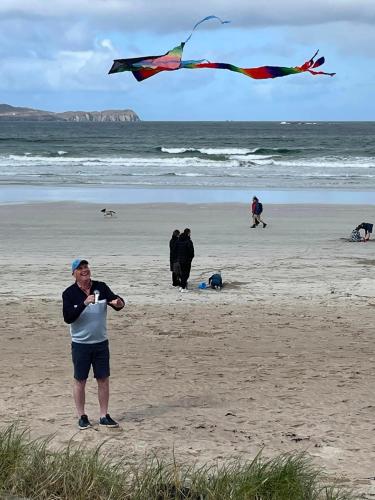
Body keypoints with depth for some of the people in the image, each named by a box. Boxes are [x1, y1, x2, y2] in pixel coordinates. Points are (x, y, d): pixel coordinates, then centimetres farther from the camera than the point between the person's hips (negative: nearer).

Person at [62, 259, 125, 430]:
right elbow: (67, 318, -17)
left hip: (101, 343, 3)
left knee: (103, 379, 6)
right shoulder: (69, 293, -8)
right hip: (80, 344, -3)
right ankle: (82, 416, 15)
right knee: (80, 380, 5)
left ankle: (104, 416, 15)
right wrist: (84, 303, -29)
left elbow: (116, 301, -7)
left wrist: (118, 303, -31)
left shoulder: (101, 287, 0)